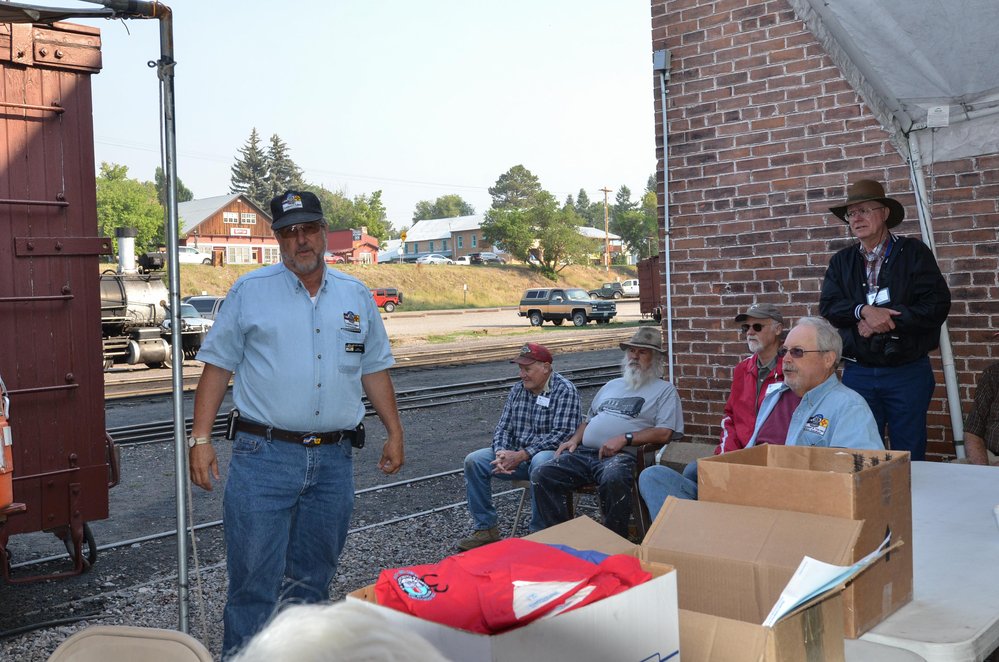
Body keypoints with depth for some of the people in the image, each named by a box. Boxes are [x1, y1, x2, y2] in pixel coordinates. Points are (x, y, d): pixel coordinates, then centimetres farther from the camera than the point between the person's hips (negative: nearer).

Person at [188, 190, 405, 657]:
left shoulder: (356, 297, 11)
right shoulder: (250, 292, 1)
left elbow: (374, 370, 16)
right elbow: (217, 367, 1)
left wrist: (394, 433, 12)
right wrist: (200, 439, -6)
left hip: (333, 461, 3)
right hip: (263, 458, -3)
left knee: (313, 579, 14)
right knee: (254, 581, -1)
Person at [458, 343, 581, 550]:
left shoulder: (565, 391, -10)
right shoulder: (517, 390, 11)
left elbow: (561, 434, -20)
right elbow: (503, 428, 10)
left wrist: (522, 455, -23)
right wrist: (501, 452, -13)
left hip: (550, 454, -6)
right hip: (515, 455, 7)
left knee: (540, 463, -40)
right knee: (473, 461, -9)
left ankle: (538, 531, -26)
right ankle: (485, 528, -3)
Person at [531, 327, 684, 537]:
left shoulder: (664, 390, 10)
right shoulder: (612, 386, 30)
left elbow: (664, 433, -4)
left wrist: (625, 438, -14)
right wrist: (575, 439, 11)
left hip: (622, 456, -6)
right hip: (584, 452, 6)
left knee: (613, 480, -41)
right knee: (541, 475, -17)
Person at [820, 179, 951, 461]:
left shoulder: (914, 252, 0)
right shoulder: (841, 261, 10)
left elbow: (937, 305, -9)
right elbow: (828, 307, -2)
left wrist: (884, 320, -16)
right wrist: (863, 311, -20)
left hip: (908, 372, -2)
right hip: (858, 372, 3)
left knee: (909, 455, 5)